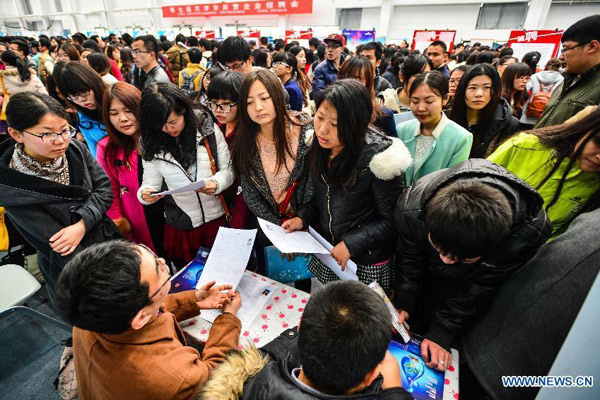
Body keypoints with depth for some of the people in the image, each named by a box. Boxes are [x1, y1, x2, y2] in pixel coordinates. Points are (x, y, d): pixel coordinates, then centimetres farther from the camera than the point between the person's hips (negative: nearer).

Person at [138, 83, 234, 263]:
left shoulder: (208, 128, -7)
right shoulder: (152, 144, -3)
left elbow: (228, 169, -4)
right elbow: (151, 182, 4)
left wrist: (216, 184, -24)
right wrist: (145, 194, -19)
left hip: (218, 219, -1)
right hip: (180, 226, 1)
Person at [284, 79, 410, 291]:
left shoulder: (378, 156, -24)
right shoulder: (320, 147, -6)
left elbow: (390, 220, -16)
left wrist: (351, 244, -22)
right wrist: (303, 218, -6)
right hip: (325, 254, 6)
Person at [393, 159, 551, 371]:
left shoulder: (530, 232, -38)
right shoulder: (411, 208, -38)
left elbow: (477, 289, -23)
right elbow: (408, 258, -15)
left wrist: (442, 333, -23)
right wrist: (403, 304, -19)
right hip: (426, 269, 1)